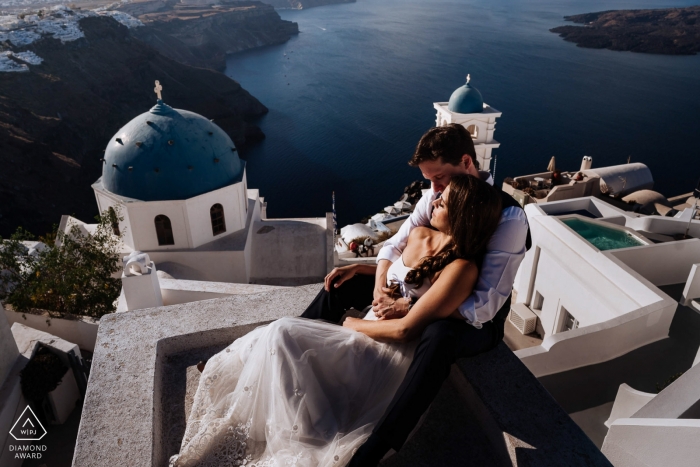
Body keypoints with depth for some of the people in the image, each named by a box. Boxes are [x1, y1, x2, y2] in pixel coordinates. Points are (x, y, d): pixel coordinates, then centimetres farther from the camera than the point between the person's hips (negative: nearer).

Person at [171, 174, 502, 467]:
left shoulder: (461, 269, -20)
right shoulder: (419, 236, 4)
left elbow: (405, 329, -21)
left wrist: (350, 323, -8)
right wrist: (355, 268, 11)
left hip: (389, 355, -7)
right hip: (366, 337, 8)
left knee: (284, 335, -22)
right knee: (272, 342, -12)